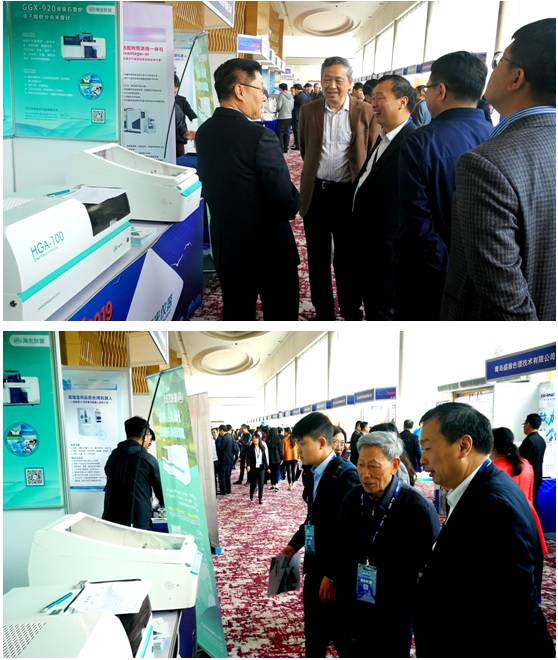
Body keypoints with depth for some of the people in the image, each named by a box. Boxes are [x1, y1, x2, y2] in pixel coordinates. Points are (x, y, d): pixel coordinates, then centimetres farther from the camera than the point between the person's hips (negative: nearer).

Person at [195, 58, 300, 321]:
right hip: (269, 247, -6)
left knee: (236, 316, 17)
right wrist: (295, 203, 2)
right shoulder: (259, 136, -21)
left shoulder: (203, 132, 0)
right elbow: (288, 202, -19)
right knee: (281, 316, 10)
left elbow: (211, 186, 8)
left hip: (226, 245, 7)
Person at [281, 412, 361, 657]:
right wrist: (295, 544, 14)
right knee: (313, 627, 19)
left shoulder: (345, 475, -22)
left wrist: (333, 574, -21)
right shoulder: (313, 473, 4)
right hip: (313, 562, 8)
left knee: (339, 630, 9)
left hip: (335, 568, -8)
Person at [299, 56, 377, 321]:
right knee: (317, 258, 12)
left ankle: (352, 314, 24)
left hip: (348, 194, -2)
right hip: (315, 192, 3)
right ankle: (323, 313, 27)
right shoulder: (308, 111, 2)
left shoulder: (365, 112, -5)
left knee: (347, 259, 8)